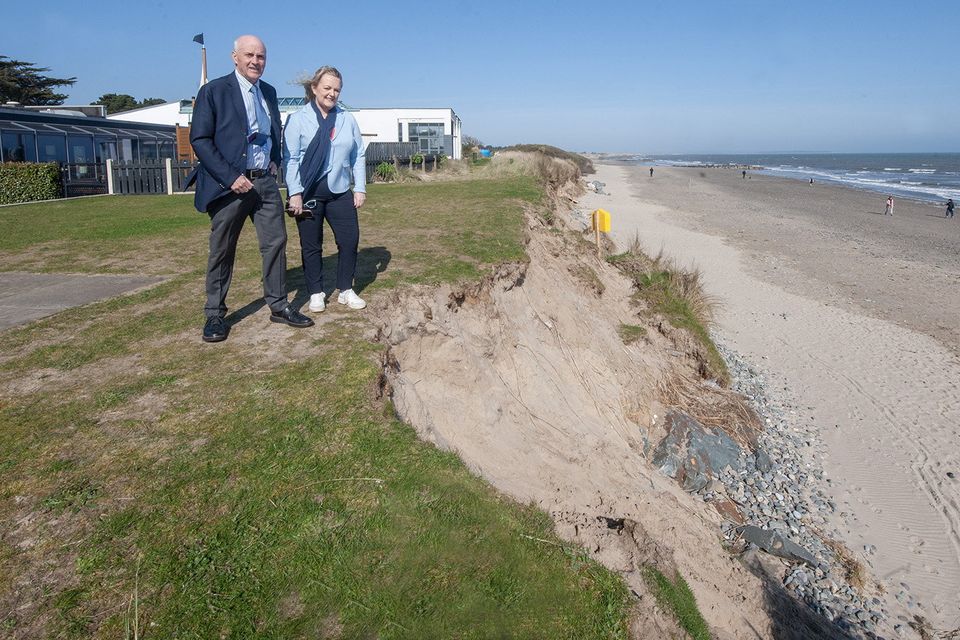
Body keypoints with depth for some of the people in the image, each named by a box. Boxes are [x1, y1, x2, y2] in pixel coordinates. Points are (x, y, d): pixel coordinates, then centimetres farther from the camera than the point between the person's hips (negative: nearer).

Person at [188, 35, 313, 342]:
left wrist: (275, 161, 9)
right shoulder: (214, 90, -6)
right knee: (222, 251, 4)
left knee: (276, 243, 5)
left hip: (265, 182, 5)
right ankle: (215, 314, 16)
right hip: (230, 184, -5)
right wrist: (230, 177, -17)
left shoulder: (269, 92, 12)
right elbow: (199, 140, -10)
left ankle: (278, 305, 17)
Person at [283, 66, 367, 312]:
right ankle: (316, 293, 18)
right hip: (308, 193, -3)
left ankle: (346, 290, 17)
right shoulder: (298, 119, -1)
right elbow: (290, 159, -5)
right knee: (311, 245, 5)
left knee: (350, 240, 2)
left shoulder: (347, 120, 9)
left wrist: (360, 188, 4)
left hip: (340, 192, 3)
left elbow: (358, 156, 10)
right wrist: (295, 193, -12)